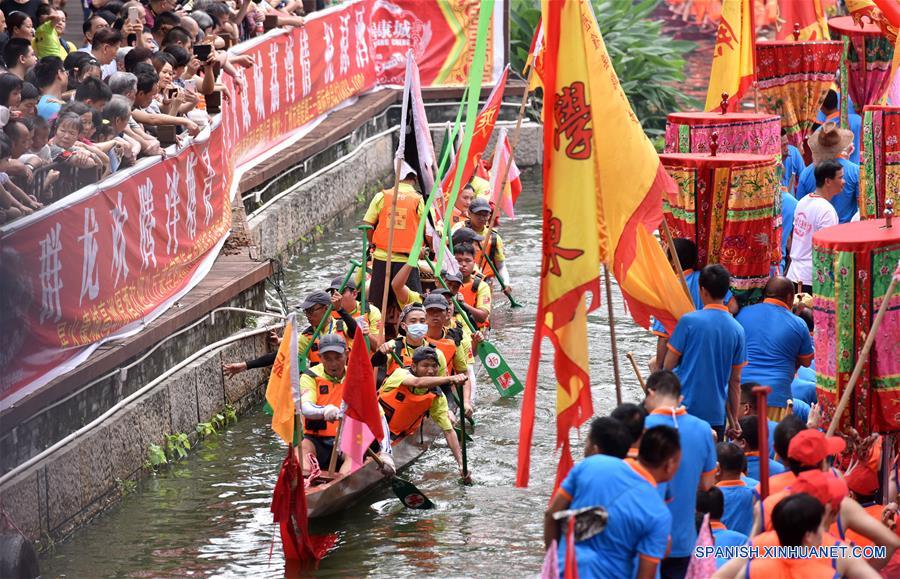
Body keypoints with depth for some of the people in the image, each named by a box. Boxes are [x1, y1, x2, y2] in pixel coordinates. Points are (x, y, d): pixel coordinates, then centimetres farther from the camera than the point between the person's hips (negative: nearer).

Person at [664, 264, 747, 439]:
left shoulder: (689, 321, -8)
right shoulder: (737, 330, 4)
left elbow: (669, 365, -5)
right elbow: (735, 381, 8)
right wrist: (734, 421, 14)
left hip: (685, 406, -3)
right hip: (716, 414, 3)